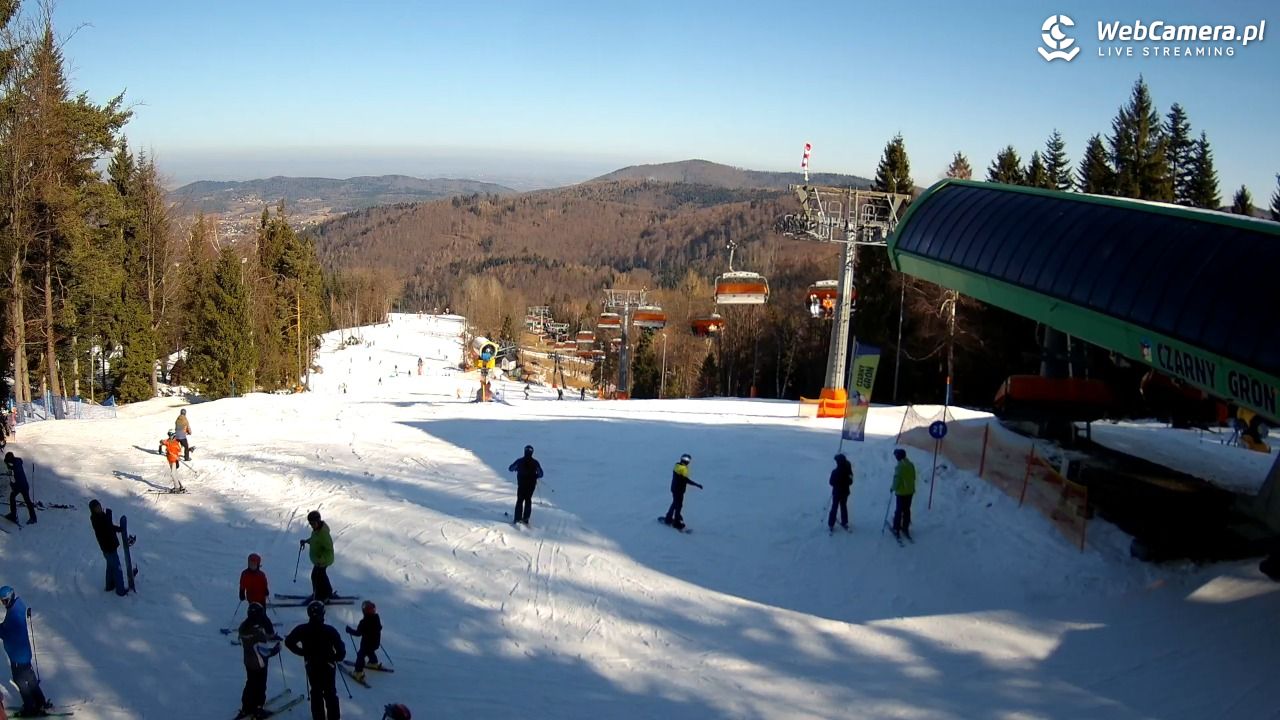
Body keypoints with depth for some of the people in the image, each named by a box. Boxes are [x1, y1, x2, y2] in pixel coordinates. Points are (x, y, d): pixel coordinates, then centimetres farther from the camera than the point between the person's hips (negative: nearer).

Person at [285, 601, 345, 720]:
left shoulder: (302, 629, -16)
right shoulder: (329, 630, -23)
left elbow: (288, 642, -9)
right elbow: (341, 649, -22)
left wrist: (302, 652, 1)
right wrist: (337, 658, 0)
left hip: (311, 666, 2)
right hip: (328, 666, -2)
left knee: (316, 692, 20)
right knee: (330, 692, 17)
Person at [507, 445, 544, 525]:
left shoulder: (519, 461, -9)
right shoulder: (535, 463, -7)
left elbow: (510, 469, 3)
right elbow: (540, 474, -2)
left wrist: (516, 468, 23)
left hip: (521, 484, -1)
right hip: (531, 485, 1)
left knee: (520, 500, 12)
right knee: (528, 500, 14)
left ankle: (517, 519, 6)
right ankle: (525, 519, 12)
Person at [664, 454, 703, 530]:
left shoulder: (677, 466, 4)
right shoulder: (683, 468, -23)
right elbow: (686, 480, -26)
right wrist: (697, 485, -23)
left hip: (674, 488, 9)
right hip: (679, 490, -9)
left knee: (675, 503, 23)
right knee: (679, 505, 1)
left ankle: (669, 518, 32)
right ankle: (676, 523, 7)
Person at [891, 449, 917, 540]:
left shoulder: (899, 466, -20)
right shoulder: (911, 465, 3)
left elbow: (897, 479, -18)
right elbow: (913, 478, 10)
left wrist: (893, 488, -1)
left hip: (901, 492, -6)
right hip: (910, 491, 6)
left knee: (899, 511, 1)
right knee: (907, 510, 15)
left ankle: (897, 529, 3)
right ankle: (905, 528, 21)